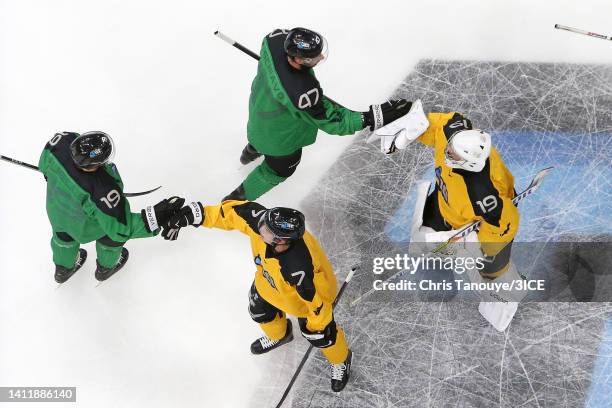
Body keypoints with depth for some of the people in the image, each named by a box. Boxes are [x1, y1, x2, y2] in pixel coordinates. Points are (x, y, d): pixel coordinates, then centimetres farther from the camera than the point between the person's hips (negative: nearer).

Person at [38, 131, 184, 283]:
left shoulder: (65, 140, -35)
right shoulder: (101, 190, -47)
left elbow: (45, 164, -10)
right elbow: (120, 228, -35)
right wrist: (156, 217, -44)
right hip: (86, 224, -5)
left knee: (64, 235, 35)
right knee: (112, 236, 28)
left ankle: (63, 269, 67)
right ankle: (106, 268, 60)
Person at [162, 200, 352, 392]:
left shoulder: (300, 268, -48)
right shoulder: (259, 220, -37)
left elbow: (319, 299, -33)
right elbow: (232, 211, -22)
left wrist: (316, 329, -17)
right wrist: (192, 215, -23)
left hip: (314, 285, -6)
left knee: (321, 334, 14)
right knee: (260, 310, 26)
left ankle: (341, 360, 50)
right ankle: (278, 335, 62)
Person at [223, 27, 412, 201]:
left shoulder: (276, 39, -31)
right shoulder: (300, 91, -49)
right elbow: (331, 121, -35)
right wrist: (373, 118, -40)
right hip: (279, 136, -6)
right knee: (280, 168, 26)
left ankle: (251, 151, 79)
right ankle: (237, 200, 48)